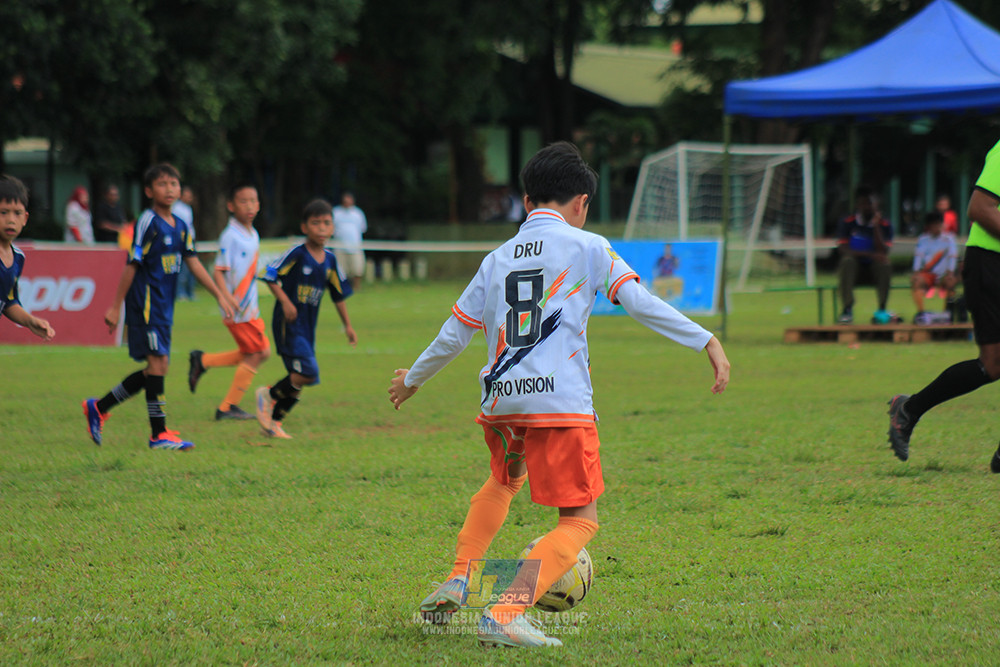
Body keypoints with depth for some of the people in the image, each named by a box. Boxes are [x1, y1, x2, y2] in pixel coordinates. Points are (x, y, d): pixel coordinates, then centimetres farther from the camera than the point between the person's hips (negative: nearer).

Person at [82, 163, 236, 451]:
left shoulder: (181, 227, 12)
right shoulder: (148, 222, -11)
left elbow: (193, 263, 17)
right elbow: (132, 265, -11)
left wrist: (220, 295, 13)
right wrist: (115, 306, -9)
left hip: (164, 307, 9)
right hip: (146, 302, -9)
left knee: (155, 369, 10)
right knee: (158, 362, -12)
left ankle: (98, 407, 22)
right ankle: (159, 434, -8)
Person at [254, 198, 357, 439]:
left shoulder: (330, 261, 7)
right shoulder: (297, 254, -12)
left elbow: (338, 295, 17)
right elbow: (270, 275, -11)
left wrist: (347, 325, 19)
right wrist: (285, 302, -21)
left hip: (308, 327, 7)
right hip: (288, 323, -7)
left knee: (297, 380, 8)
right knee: (308, 372, -19)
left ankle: (273, 422, 22)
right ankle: (269, 395, 1)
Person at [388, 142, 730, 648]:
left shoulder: (498, 259, 16)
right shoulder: (586, 247, 3)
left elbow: (453, 336, 21)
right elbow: (639, 303, -7)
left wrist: (412, 379, 37)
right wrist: (707, 341, -5)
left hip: (500, 401, 6)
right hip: (560, 402, -6)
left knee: (502, 482, 36)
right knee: (579, 521, 0)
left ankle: (458, 579, 25)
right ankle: (504, 616, -17)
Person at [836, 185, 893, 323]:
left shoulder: (884, 225, -1)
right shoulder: (847, 223, -2)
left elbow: (883, 253, -13)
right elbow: (844, 250, -15)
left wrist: (876, 226, -19)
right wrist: (870, 254, -27)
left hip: (873, 268, 1)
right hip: (854, 270, -1)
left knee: (884, 264, -32)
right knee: (848, 261, -34)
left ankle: (881, 310, -25)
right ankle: (847, 309, -33)